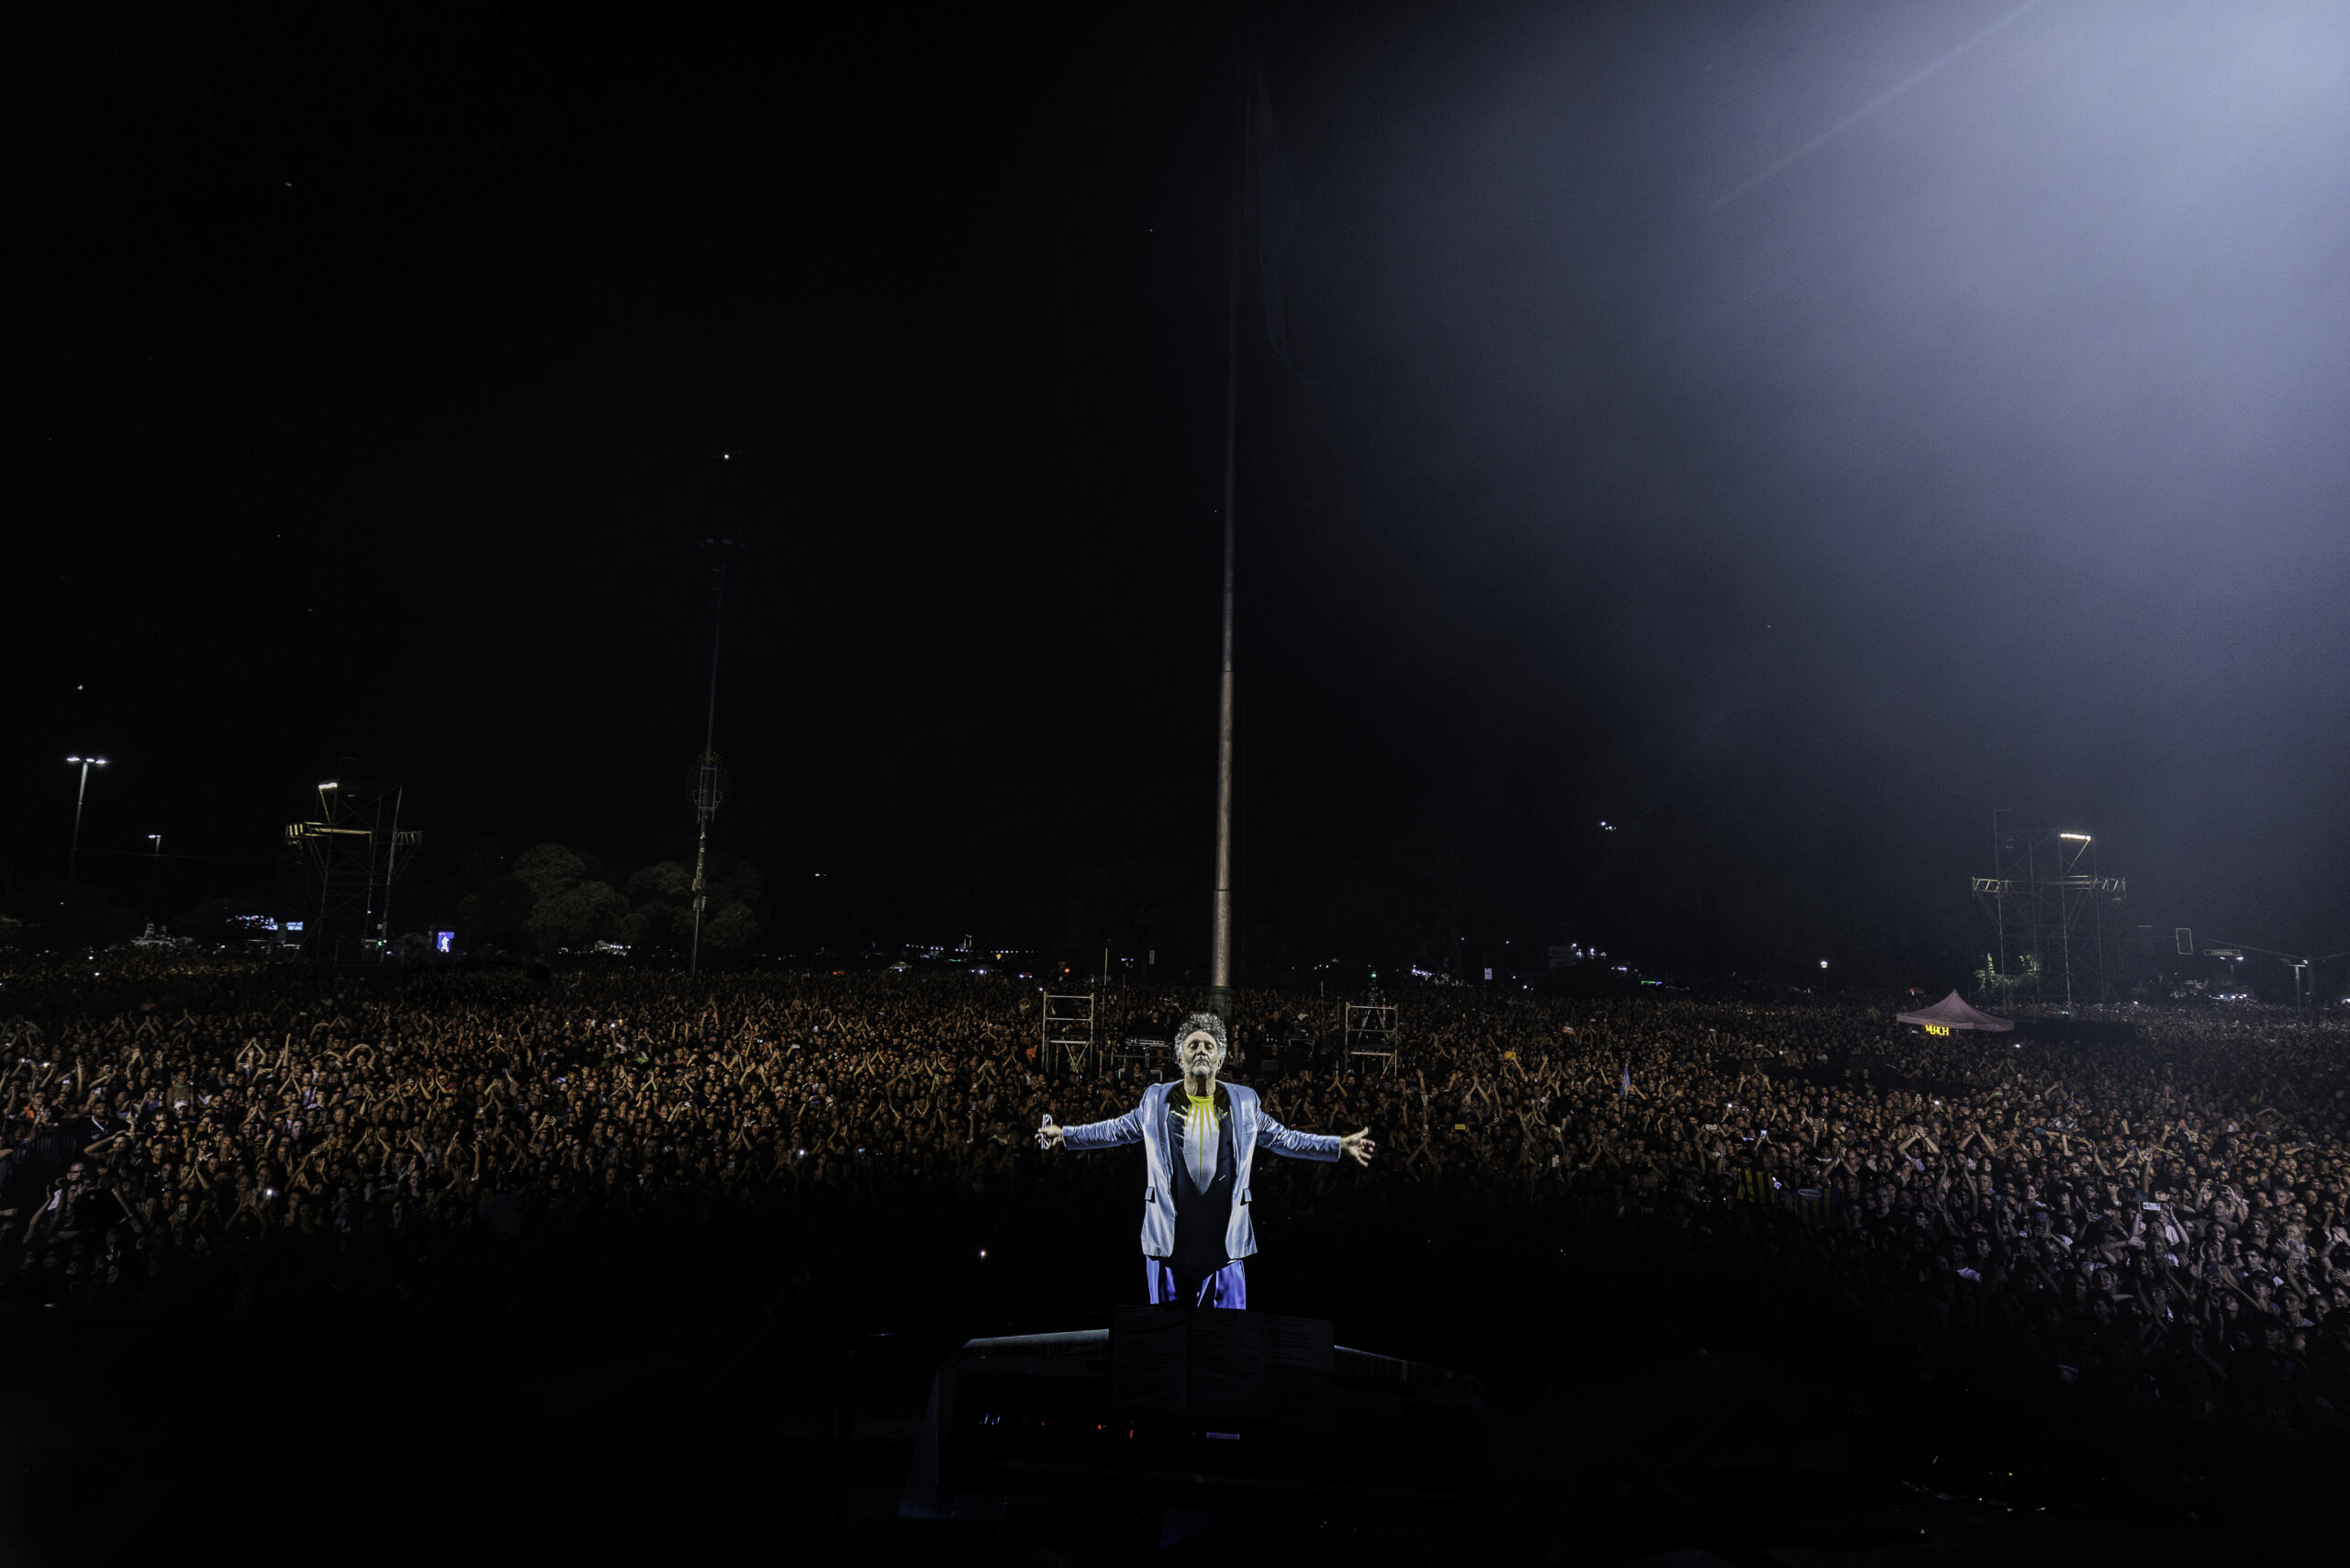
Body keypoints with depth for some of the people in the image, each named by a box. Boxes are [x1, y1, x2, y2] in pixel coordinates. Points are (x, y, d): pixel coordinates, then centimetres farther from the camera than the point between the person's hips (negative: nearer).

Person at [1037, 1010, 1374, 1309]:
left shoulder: (1243, 1102, 8)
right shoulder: (1156, 1101, 8)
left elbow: (1284, 1139, 13)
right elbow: (1116, 1130, 13)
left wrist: (1340, 1146, 9)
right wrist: (1064, 1135, 5)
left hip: (1225, 1246, 0)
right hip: (1168, 1242, 0)